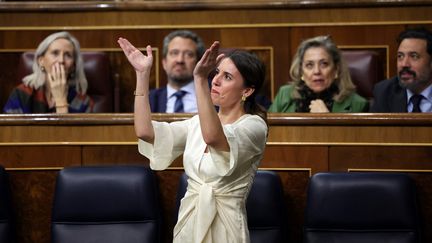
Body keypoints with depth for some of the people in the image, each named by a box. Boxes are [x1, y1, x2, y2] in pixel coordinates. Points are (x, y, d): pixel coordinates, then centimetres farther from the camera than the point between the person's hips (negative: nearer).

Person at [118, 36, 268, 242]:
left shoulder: (254, 126, -11)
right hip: (189, 225, 6)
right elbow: (145, 132, -3)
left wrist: (200, 79, -41)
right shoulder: (199, 123, 9)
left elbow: (213, 137, -33)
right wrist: (142, 73, -5)